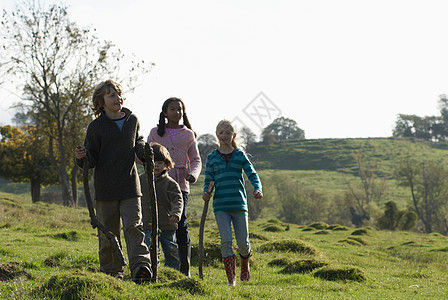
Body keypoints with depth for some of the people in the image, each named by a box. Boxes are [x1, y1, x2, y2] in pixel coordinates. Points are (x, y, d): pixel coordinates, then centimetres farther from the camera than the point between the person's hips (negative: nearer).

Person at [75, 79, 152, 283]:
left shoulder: (132, 121, 8)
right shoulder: (96, 126, -1)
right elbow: (91, 160, 0)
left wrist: (144, 152, 3)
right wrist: (82, 157, -22)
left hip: (130, 186, 1)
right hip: (105, 188, -1)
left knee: (134, 227, -13)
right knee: (108, 234, 5)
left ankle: (141, 266, -23)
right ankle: (111, 272, 15)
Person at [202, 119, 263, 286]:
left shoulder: (240, 155, 7)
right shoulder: (212, 158, 9)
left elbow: (252, 174, 2)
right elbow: (208, 179, 9)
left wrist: (257, 189, -17)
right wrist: (206, 192, -12)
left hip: (239, 203, 0)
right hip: (220, 205, 0)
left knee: (243, 243, 3)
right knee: (226, 241, -10)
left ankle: (245, 266, 34)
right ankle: (231, 278, -3)